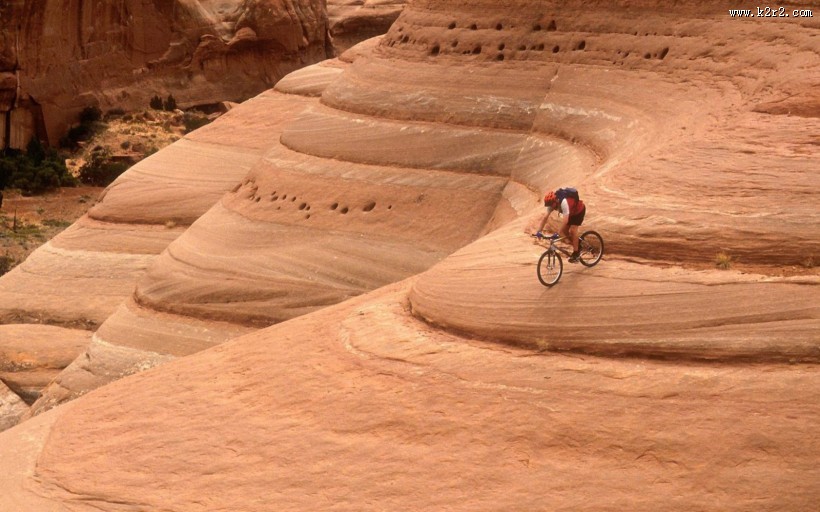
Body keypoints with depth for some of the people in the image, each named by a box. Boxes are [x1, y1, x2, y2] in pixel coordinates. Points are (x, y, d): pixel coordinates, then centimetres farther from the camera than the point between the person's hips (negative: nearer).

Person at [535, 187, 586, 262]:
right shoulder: (551, 203, -21)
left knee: (572, 230, -19)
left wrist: (558, 233, -49)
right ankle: (577, 247, 16)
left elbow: (565, 220, -47)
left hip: (579, 210, -7)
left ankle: (576, 253, -9)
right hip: (571, 212, 7)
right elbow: (545, 217, -20)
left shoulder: (564, 202, -42)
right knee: (564, 231, -2)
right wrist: (539, 231, -29)